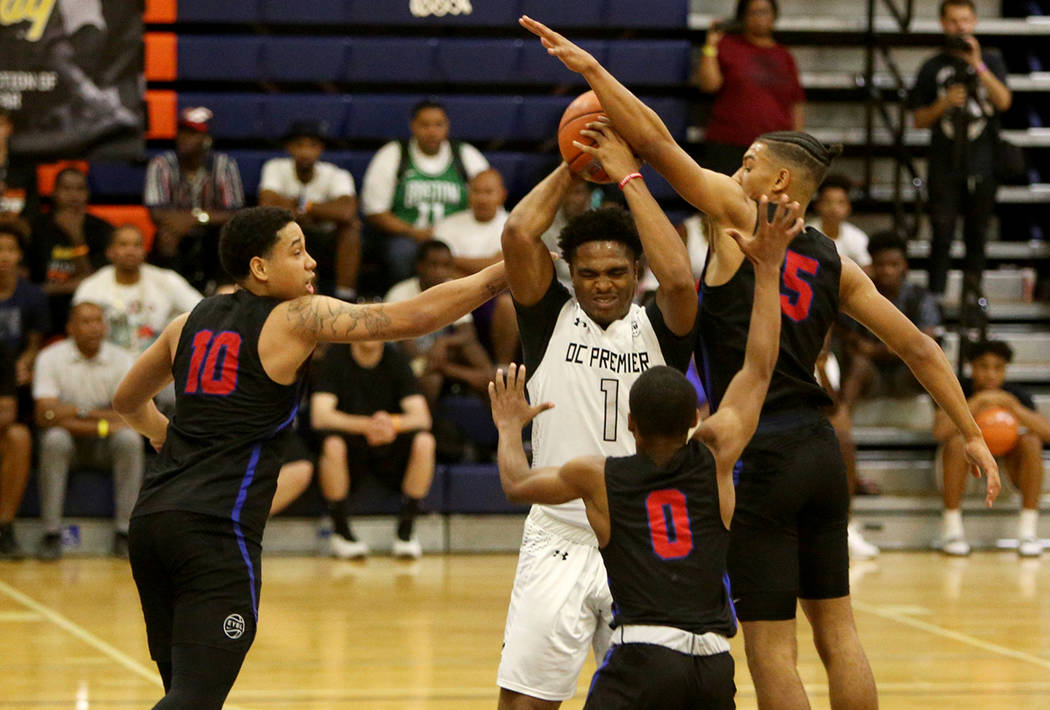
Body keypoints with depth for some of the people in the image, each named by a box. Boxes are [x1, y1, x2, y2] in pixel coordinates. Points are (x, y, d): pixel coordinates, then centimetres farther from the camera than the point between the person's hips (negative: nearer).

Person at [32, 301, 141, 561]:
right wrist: (101, 424, -25)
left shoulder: (121, 360, -5)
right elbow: (46, 415, -19)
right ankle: (51, 533, -30)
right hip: (69, 441, -1)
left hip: (106, 444, 1)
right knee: (55, 440, -34)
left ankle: (123, 532, -25)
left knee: (130, 439, -30)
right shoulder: (51, 358, -9)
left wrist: (79, 411, -20)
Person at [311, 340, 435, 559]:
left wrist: (393, 423, -35)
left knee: (424, 441, -27)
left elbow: (422, 417, -11)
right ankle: (341, 531, -17)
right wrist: (367, 425, -35)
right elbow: (319, 417, -20)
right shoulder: (336, 356, -10)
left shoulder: (395, 359, -3)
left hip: (388, 445, 2)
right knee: (332, 444, -35)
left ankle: (406, 530, -15)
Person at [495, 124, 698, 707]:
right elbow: (518, 233, -11)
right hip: (559, 539, -1)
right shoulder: (552, 320, 3)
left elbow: (678, 280, -20)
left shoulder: (658, 330, 2)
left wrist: (628, 176, -13)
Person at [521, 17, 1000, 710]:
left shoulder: (737, 216, -4)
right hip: (820, 449, 7)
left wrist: (590, 67, -6)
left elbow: (657, 142, -11)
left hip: (759, 457, -7)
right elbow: (918, 348, 9)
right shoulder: (835, 264, 11)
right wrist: (973, 436, 15)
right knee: (836, 629, 12)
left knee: (770, 646, -3)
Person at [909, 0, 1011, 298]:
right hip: (944, 169, 0)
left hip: (982, 169, 0)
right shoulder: (933, 67, 8)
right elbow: (918, 120, 9)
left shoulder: (991, 60, 8)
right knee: (941, 237, -7)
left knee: (976, 237, 5)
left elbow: (1003, 101, -8)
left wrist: (978, 65, -16)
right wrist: (944, 104, -9)